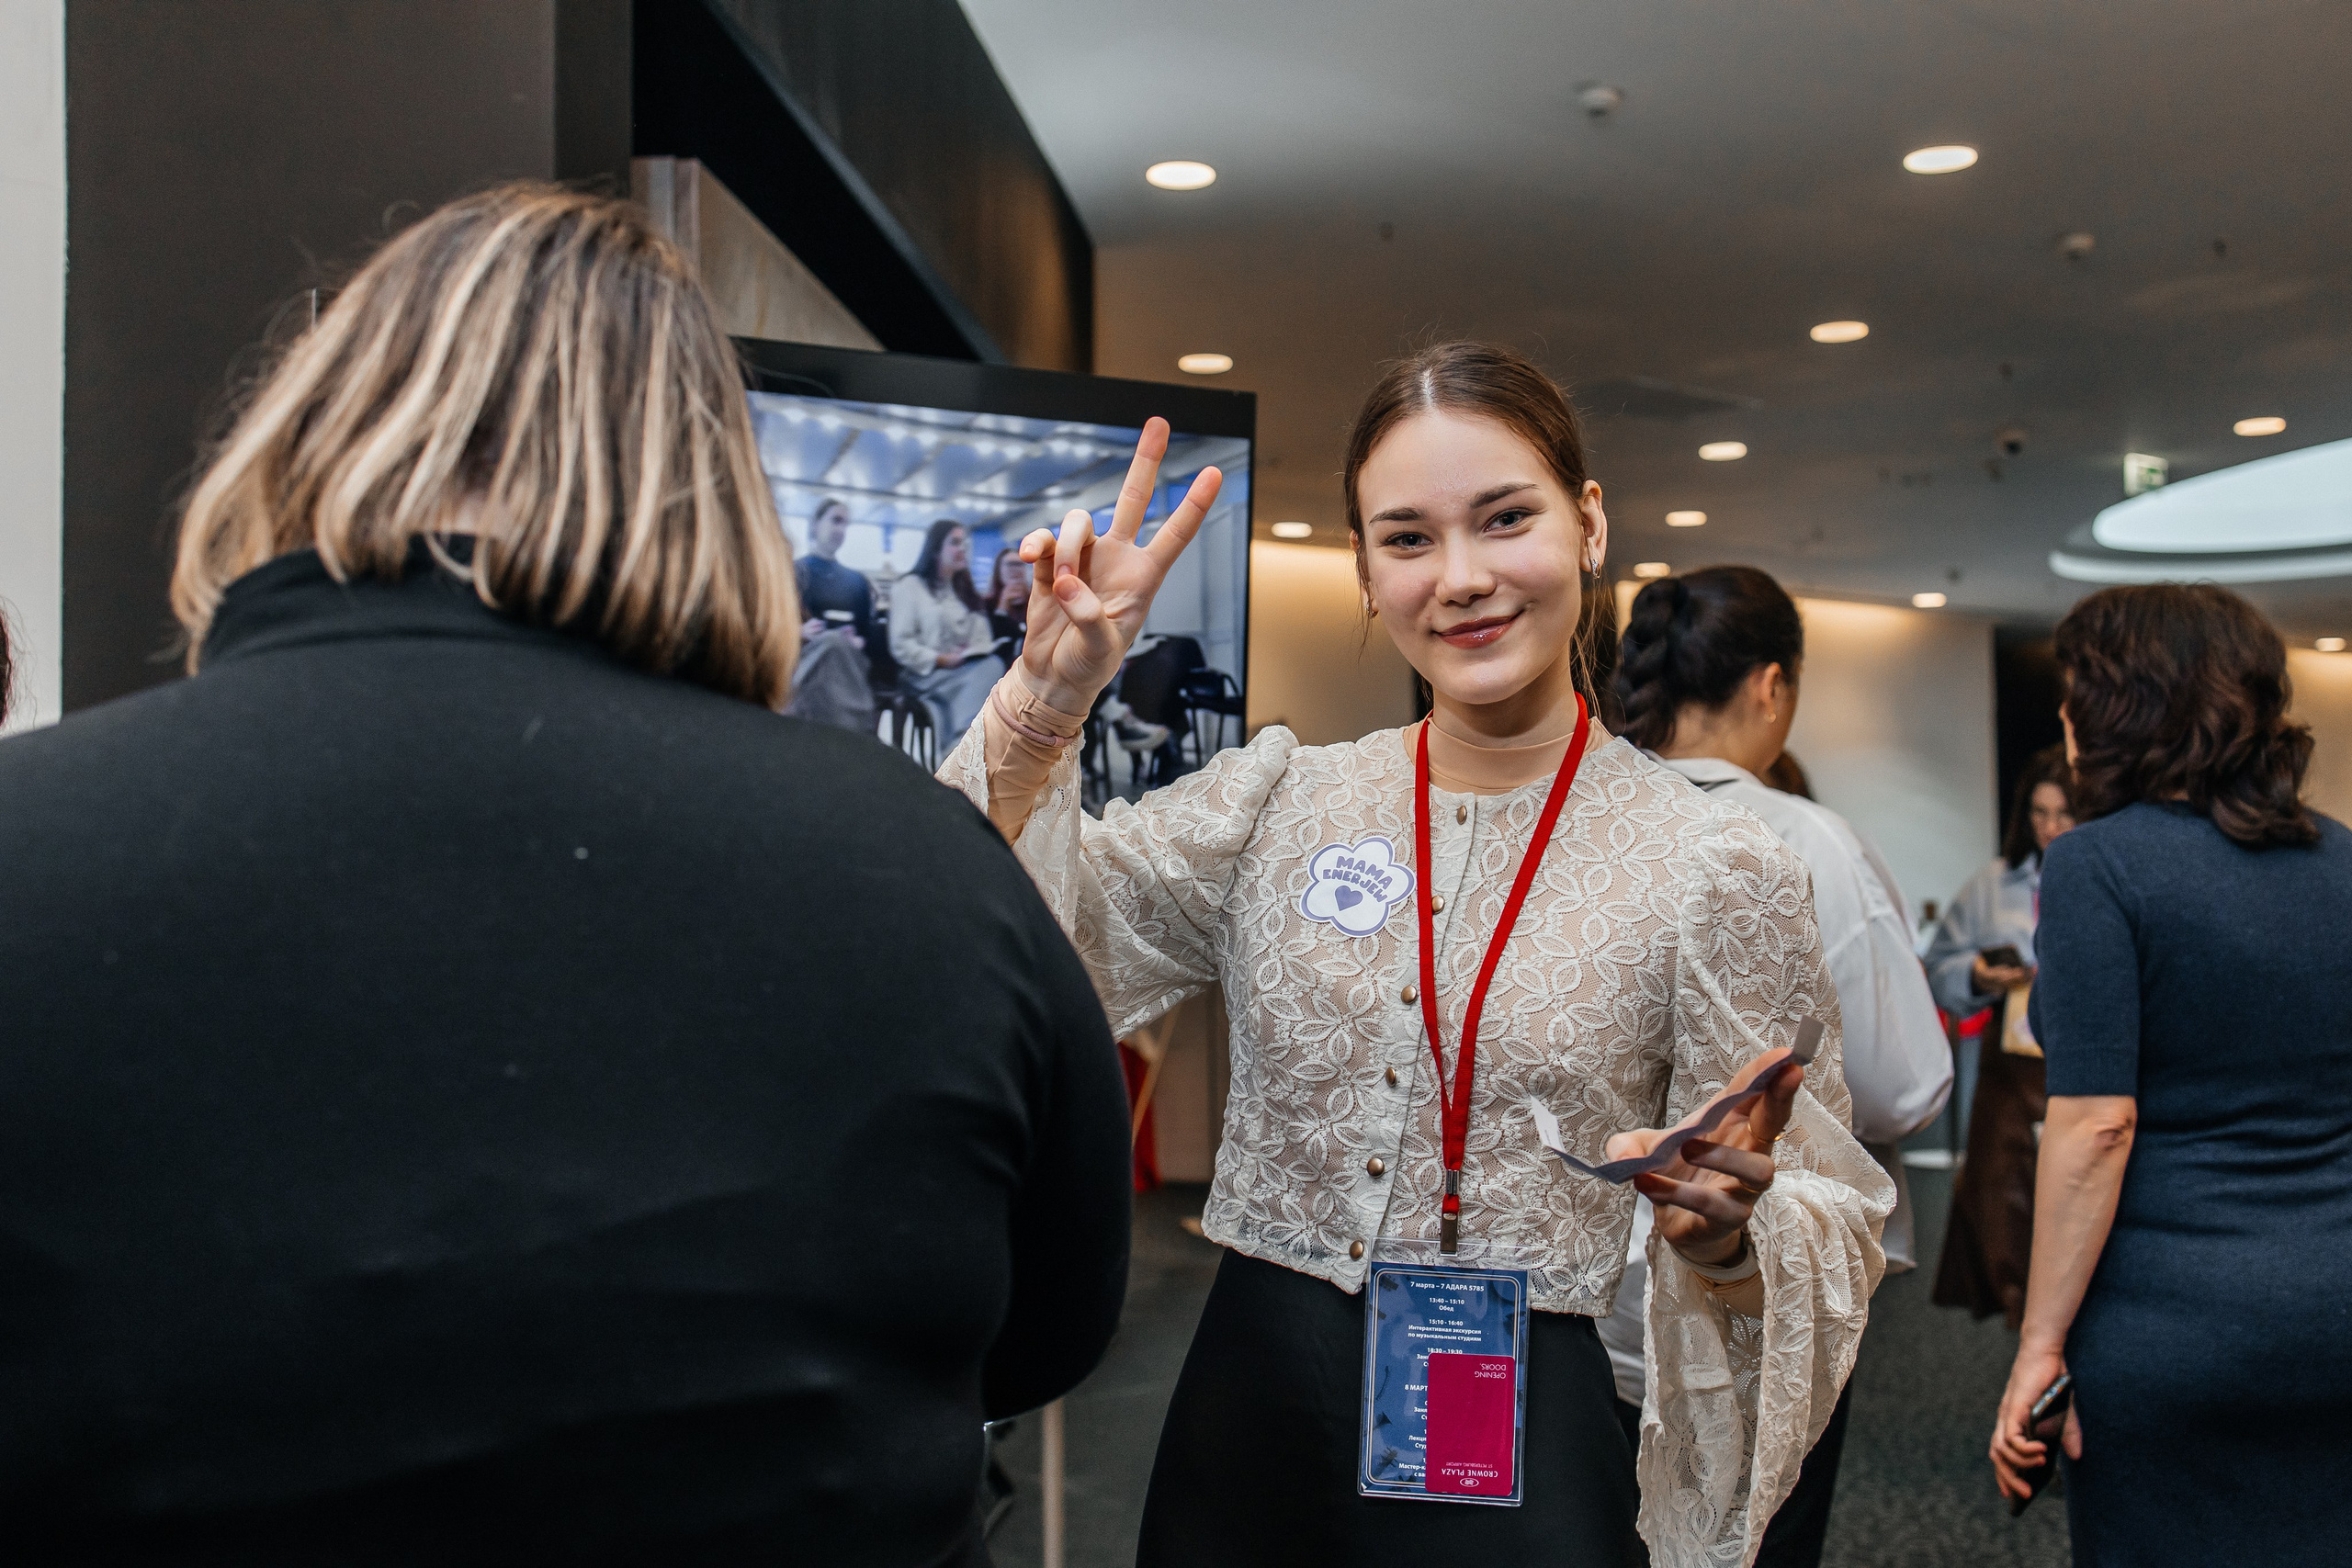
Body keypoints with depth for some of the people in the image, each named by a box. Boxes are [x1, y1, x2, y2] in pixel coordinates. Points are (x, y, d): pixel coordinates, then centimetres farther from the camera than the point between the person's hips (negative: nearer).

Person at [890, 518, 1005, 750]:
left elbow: (983, 639, 17)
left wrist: (976, 652, -7)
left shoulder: (967, 592, 27)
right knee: (989, 671, -34)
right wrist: (941, 660, -13)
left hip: (970, 671, 5)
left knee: (992, 665, -32)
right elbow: (900, 646, -3)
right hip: (926, 675, -5)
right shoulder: (910, 587, 8)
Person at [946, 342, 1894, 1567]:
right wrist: (1044, 702, -16)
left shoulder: (1715, 868, -7)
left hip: (1520, 1457, -2)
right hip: (1244, 1409, 3)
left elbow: (1825, 1221, -2)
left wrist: (1722, 1236, -24)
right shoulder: (1278, 798, 1)